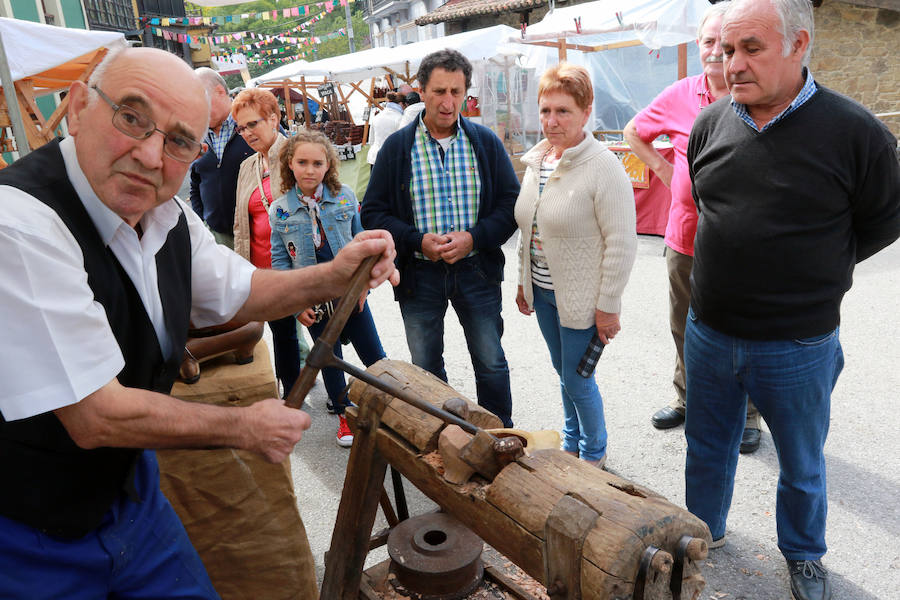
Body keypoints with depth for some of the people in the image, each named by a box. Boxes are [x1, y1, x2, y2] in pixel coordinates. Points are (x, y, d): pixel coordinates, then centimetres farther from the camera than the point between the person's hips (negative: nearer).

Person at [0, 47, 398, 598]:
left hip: (124, 484, 7)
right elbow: (97, 417, -29)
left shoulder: (167, 216, -5)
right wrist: (248, 427, -16)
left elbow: (237, 292, 11)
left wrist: (331, 277, -7)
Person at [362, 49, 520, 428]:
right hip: (419, 273, 0)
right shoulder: (398, 147, -2)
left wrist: (473, 237, -15)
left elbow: (511, 202, 1)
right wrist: (418, 241, -17)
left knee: (491, 363, 11)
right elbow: (373, 212, -2)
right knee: (426, 368, 14)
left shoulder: (485, 142, 1)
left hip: (476, 270, 0)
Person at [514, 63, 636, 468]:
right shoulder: (536, 161, 6)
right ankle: (571, 443, 41)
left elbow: (622, 243, -18)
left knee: (577, 380, 5)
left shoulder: (603, 167, -18)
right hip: (542, 291, 7)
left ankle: (594, 454, 30)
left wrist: (608, 306, -17)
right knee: (563, 372, 20)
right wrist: (524, 282, 16)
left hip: (581, 299, -7)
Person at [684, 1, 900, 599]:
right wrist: (747, 256, 10)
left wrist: (815, 270, -2)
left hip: (797, 344, -3)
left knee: (802, 465, 19)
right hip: (709, 332, 4)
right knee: (707, 446, 22)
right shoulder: (711, 123, -2)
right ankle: (704, 529, 47)